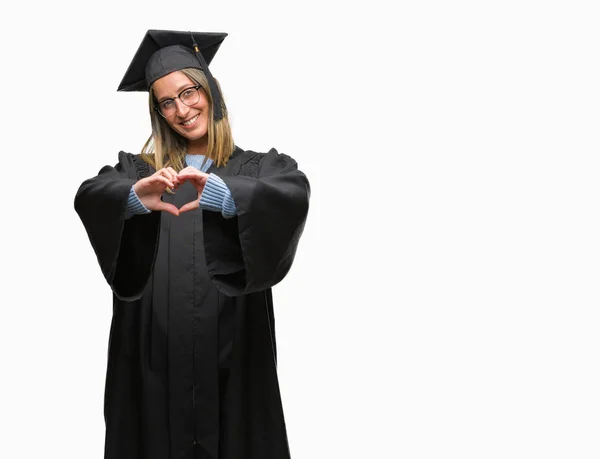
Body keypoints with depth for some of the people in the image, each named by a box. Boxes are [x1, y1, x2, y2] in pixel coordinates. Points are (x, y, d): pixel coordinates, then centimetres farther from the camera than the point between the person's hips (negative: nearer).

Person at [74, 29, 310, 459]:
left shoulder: (261, 168, 7)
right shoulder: (140, 169, 11)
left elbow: (295, 196, -15)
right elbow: (88, 197, -8)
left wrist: (221, 191, -32)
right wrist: (135, 197, -30)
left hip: (233, 352, -1)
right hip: (156, 353, 1)